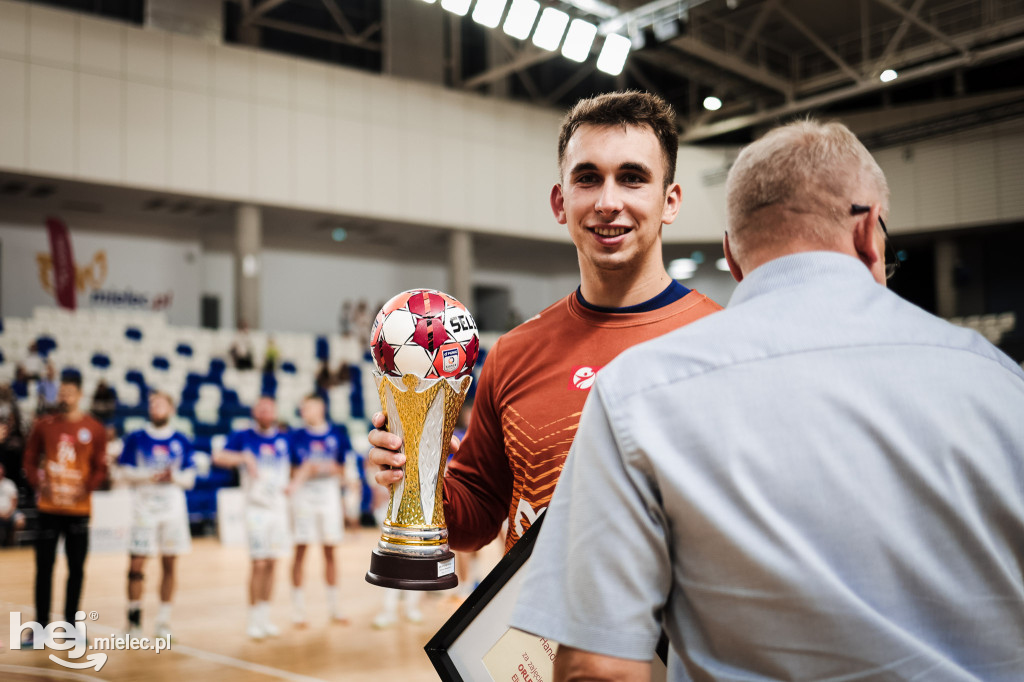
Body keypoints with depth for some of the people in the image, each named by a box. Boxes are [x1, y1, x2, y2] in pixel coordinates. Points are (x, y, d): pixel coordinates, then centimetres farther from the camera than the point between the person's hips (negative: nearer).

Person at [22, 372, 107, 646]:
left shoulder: (94, 429, 0)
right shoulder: (44, 425, 3)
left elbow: (100, 467, 1)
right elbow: (30, 459, 7)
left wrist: (87, 488, -14)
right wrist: (38, 483, -9)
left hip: (79, 508, 0)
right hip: (48, 507, 0)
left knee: (76, 568, 6)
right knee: (44, 566, 3)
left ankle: (70, 624, 17)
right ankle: (40, 625, 12)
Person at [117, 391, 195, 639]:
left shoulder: (181, 442, 6)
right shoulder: (135, 439, 2)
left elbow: (189, 479, 5)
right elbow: (125, 472, -2)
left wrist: (174, 477, -15)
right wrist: (151, 477, -16)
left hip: (173, 509, 2)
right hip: (144, 509, -2)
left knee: (169, 564, 4)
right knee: (136, 565, -4)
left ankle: (164, 621, 13)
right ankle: (134, 616, 10)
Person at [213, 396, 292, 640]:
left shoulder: (284, 439, 8)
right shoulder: (243, 437, -3)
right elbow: (218, 457, -15)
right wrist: (243, 458, -27)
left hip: (279, 507, 4)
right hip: (256, 508, -4)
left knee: (272, 563, 8)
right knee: (259, 563, -7)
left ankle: (265, 616, 19)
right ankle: (254, 619, 5)